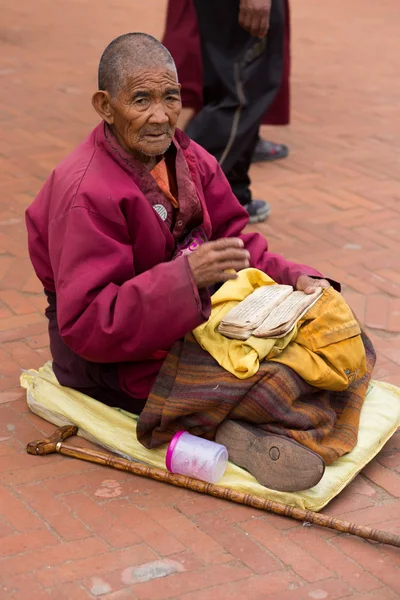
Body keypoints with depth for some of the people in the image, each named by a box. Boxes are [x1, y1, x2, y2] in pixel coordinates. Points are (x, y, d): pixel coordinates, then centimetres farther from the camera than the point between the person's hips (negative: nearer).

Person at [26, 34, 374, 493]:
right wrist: (186, 276, -39)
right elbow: (86, 324, -29)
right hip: (109, 355, -9)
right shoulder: (86, 195, -25)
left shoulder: (187, 157, 1)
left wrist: (294, 278, -13)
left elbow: (234, 239, 7)